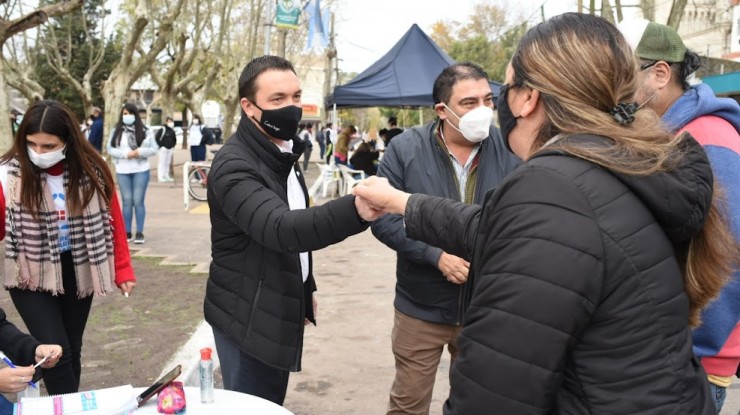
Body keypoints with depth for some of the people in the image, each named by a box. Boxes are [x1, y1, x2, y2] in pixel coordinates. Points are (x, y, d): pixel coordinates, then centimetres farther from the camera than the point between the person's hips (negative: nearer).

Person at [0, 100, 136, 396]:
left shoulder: (93, 171, -7)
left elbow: (112, 222, 0)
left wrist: (123, 271, 0)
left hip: (78, 274, 3)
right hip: (31, 276, -2)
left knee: (72, 350, 15)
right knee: (56, 352, -6)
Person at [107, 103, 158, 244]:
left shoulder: (145, 131, 4)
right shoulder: (116, 131, 6)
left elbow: (154, 149, 1)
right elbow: (110, 149, 2)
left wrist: (140, 152, -15)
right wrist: (126, 154, -13)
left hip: (141, 170, -1)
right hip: (122, 171, 1)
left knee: (138, 201, -1)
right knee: (127, 201, 5)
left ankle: (140, 233, 5)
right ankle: (127, 233, 11)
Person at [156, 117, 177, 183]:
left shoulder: (172, 131, 12)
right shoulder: (163, 129, -10)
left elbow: (174, 139, 25)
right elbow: (157, 137, -14)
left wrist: (173, 146, 15)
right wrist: (160, 146, -12)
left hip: (170, 149, 7)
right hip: (163, 148, -7)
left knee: (168, 163, 10)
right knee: (162, 162, -6)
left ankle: (166, 176, 17)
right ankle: (160, 177, -4)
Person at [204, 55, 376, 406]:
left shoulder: (283, 153, 7)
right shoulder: (234, 165, -23)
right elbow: (281, 228, -39)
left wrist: (306, 288, 17)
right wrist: (355, 209, -55)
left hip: (281, 313, 8)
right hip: (247, 319, -8)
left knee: (273, 407, 19)